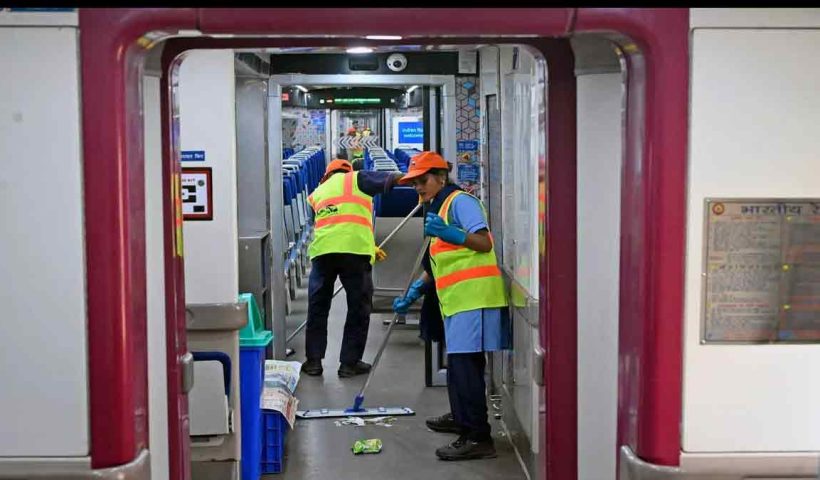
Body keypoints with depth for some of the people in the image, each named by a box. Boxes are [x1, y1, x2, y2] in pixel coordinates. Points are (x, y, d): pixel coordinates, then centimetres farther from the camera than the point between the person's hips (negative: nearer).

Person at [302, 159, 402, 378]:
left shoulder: (317, 193, 29)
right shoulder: (356, 179, 17)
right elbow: (390, 179, 3)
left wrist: (371, 247, 35)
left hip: (322, 250, 4)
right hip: (355, 249, -3)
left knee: (317, 307, 15)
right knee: (359, 308, 9)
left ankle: (313, 361, 17)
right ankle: (349, 363, 12)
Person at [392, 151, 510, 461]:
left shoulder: (460, 201, -6)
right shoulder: (439, 209, 24)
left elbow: (484, 242, -19)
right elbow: (440, 264, 28)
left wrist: (448, 233, -31)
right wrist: (413, 293, 24)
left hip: (474, 298, -10)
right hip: (458, 300, 10)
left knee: (465, 366, -12)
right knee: (458, 364, 18)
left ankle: (478, 438, -11)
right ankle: (461, 418, 33)